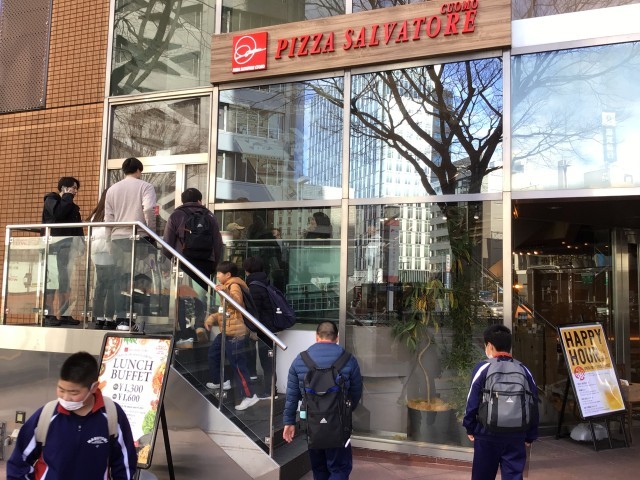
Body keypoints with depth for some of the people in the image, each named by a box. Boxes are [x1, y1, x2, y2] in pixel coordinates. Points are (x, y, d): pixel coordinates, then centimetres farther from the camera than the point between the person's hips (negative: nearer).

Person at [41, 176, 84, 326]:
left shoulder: (71, 206, 23)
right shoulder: (51, 200, 3)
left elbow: (77, 228, 17)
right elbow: (58, 213, -19)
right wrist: (68, 198, -5)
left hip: (66, 246, 7)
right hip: (53, 245, -7)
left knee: (65, 280, 4)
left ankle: (63, 314, 5)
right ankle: (48, 315, -8)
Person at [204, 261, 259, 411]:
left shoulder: (234, 286, -13)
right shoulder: (227, 287, 19)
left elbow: (238, 303, -32)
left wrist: (225, 291, -45)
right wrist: (212, 318, 12)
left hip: (235, 332, -11)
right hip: (226, 331, 11)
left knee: (238, 364, -10)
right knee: (212, 353, 23)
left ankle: (249, 396, -6)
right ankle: (219, 381, 39)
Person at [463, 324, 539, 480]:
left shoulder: (483, 368, -6)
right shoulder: (524, 370, 5)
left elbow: (472, 402, -7)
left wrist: (470, 428, 6)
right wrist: (530, 436, 14)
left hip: (488, 434, -2)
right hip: (516, 436, 3)